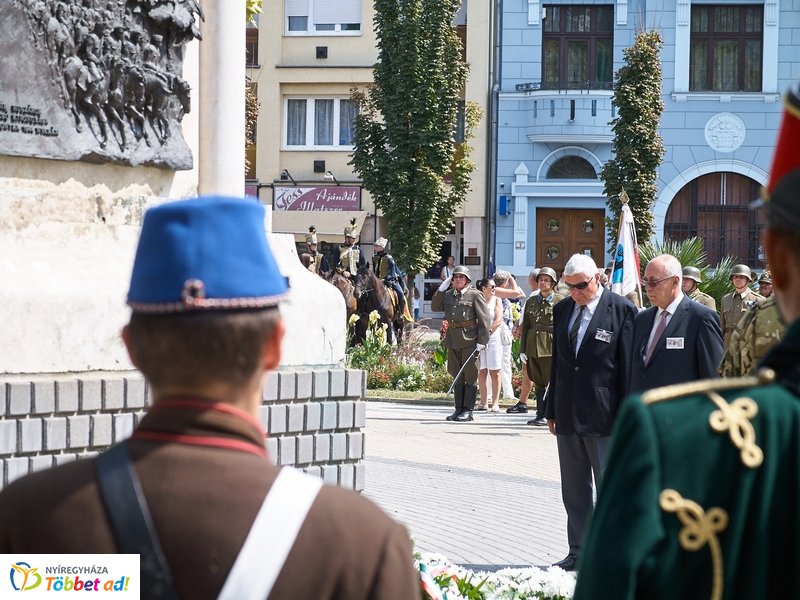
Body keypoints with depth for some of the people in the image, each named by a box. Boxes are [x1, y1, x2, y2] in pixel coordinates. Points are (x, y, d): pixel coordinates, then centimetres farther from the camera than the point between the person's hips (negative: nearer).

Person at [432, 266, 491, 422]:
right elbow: (435, 307, 10)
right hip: (453, 339, 6)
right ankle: (459, 409, 16)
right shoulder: (448, 295, 14)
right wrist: (442, 289, 2)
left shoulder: (474, 295, -4)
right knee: (457, 376, 10)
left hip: (469, 339, -6)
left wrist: (482, 341, -14)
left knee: (470, 376, -2)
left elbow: (484, 319, -7)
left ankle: (468, 410, 1)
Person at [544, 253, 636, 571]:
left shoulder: (622, 310, -8)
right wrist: (551, 410, 14)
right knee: (574, 491, 12)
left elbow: (628, 366, -8)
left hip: (604, 415, -6)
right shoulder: (562, 309, 10)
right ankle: (579, 552, 20)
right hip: (568, 414, 6)